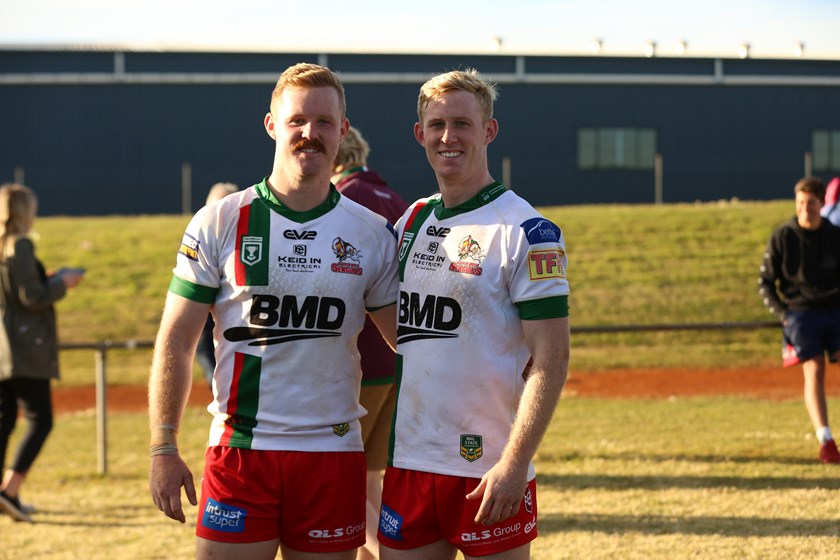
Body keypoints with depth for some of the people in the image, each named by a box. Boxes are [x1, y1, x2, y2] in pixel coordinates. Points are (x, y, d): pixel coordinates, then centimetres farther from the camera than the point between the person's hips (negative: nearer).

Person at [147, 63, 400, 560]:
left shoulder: (374, 235, 6)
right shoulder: (220, 223, 1)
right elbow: (176, 342, 2)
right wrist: (164, 449, -4)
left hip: (333, 451, 2)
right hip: (240, 449, -2)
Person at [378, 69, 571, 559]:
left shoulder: (526, 231, -7)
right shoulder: (411, 223, 13)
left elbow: (551, 360, -12)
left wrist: (514, 463, -20)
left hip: (487, 475, -6)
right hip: (408, 463, 6)